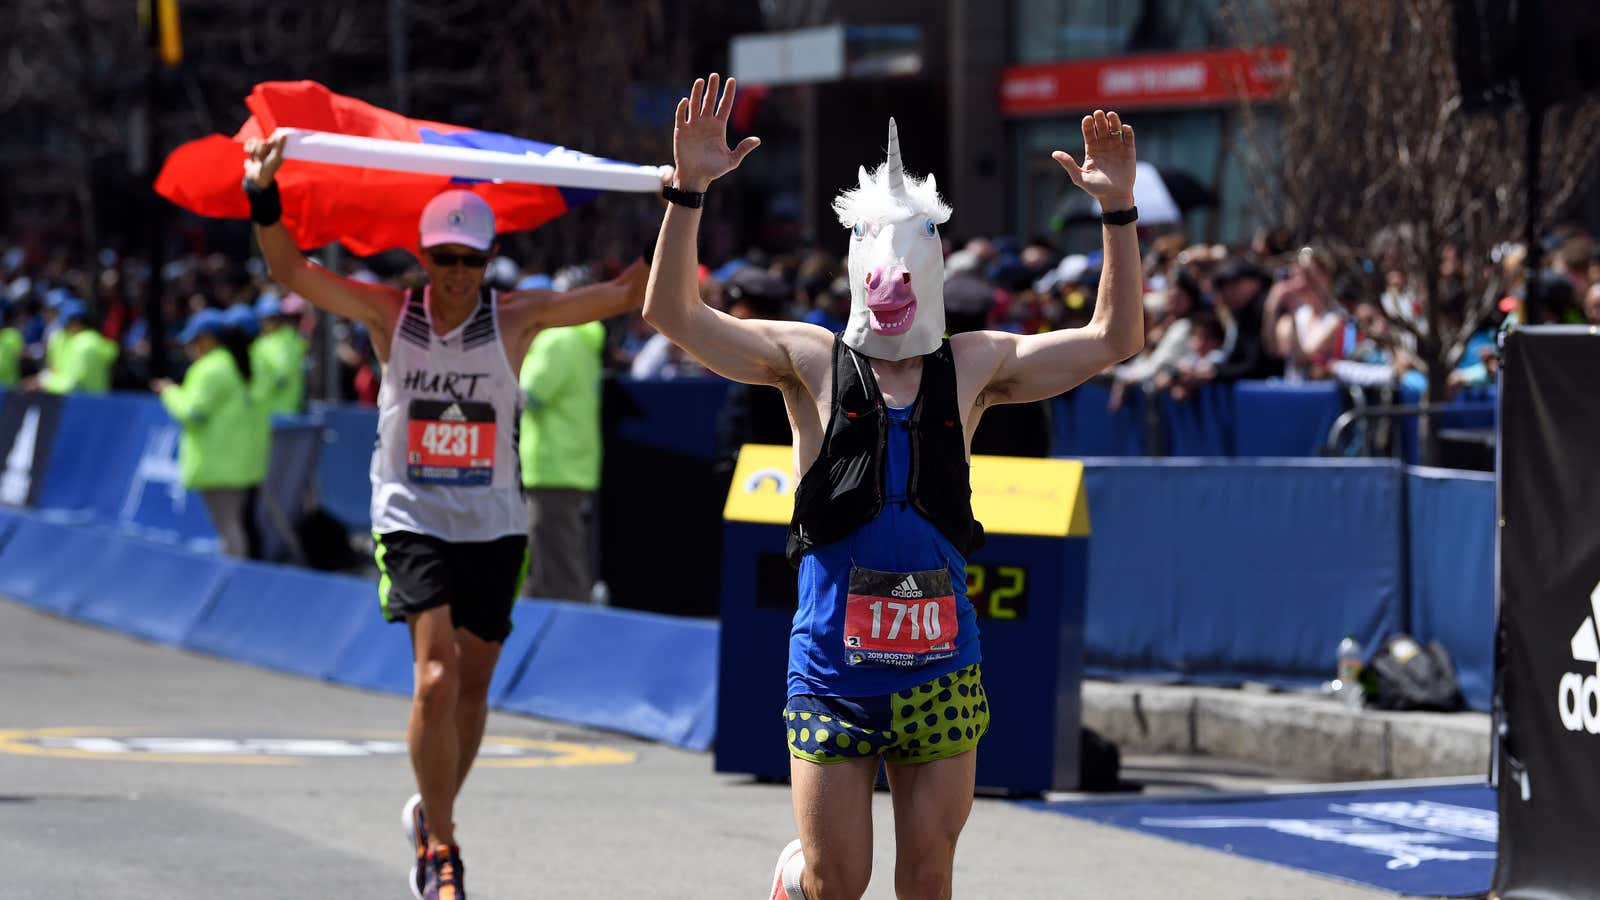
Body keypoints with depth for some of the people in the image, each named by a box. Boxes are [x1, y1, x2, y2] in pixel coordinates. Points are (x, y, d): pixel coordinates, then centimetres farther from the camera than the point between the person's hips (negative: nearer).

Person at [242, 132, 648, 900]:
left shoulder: (516, 318, -5)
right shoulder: (391, 315, -5)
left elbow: (627, 294, -6)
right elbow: (291, 272, -10)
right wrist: (264, 198, -24)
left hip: (494, 526, 2)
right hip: (412, 520, -2)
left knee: (471, 686, 10)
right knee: (435, 678, -18)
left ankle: (434, 819, 34)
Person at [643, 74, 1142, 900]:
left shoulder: (974, 367, 7)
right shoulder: (811, 363, 0)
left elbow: (1114, 339, 7)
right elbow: (671, 313, -7)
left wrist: (1118, 210, -3)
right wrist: (688, 189, -18)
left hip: (938, 667, 2)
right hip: (832, 666, -2)